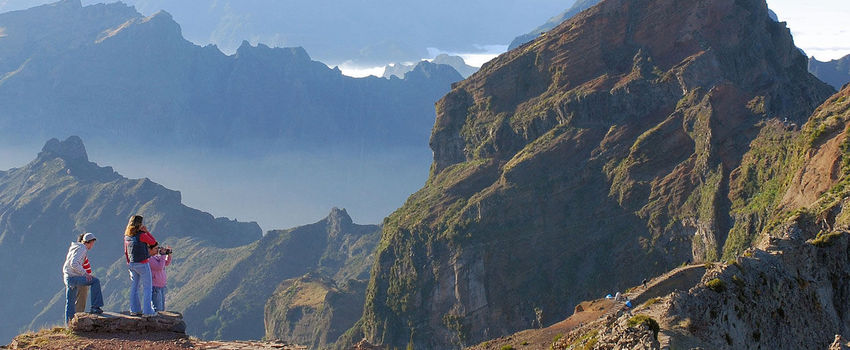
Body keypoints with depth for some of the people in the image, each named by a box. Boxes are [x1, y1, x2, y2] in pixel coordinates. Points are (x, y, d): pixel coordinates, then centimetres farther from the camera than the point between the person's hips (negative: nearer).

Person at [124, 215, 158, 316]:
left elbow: (126, 252, 11)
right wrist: (147, 231, -3)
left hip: (132, 265, 6)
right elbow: (154, 243, -2)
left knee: (134, 288, 13)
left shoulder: (127, 237, 3)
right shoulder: (142, 235, -17)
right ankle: (147, 311, 0)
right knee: (147, 288, 1)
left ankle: (134, 310, 15)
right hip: (143, 264, -6)